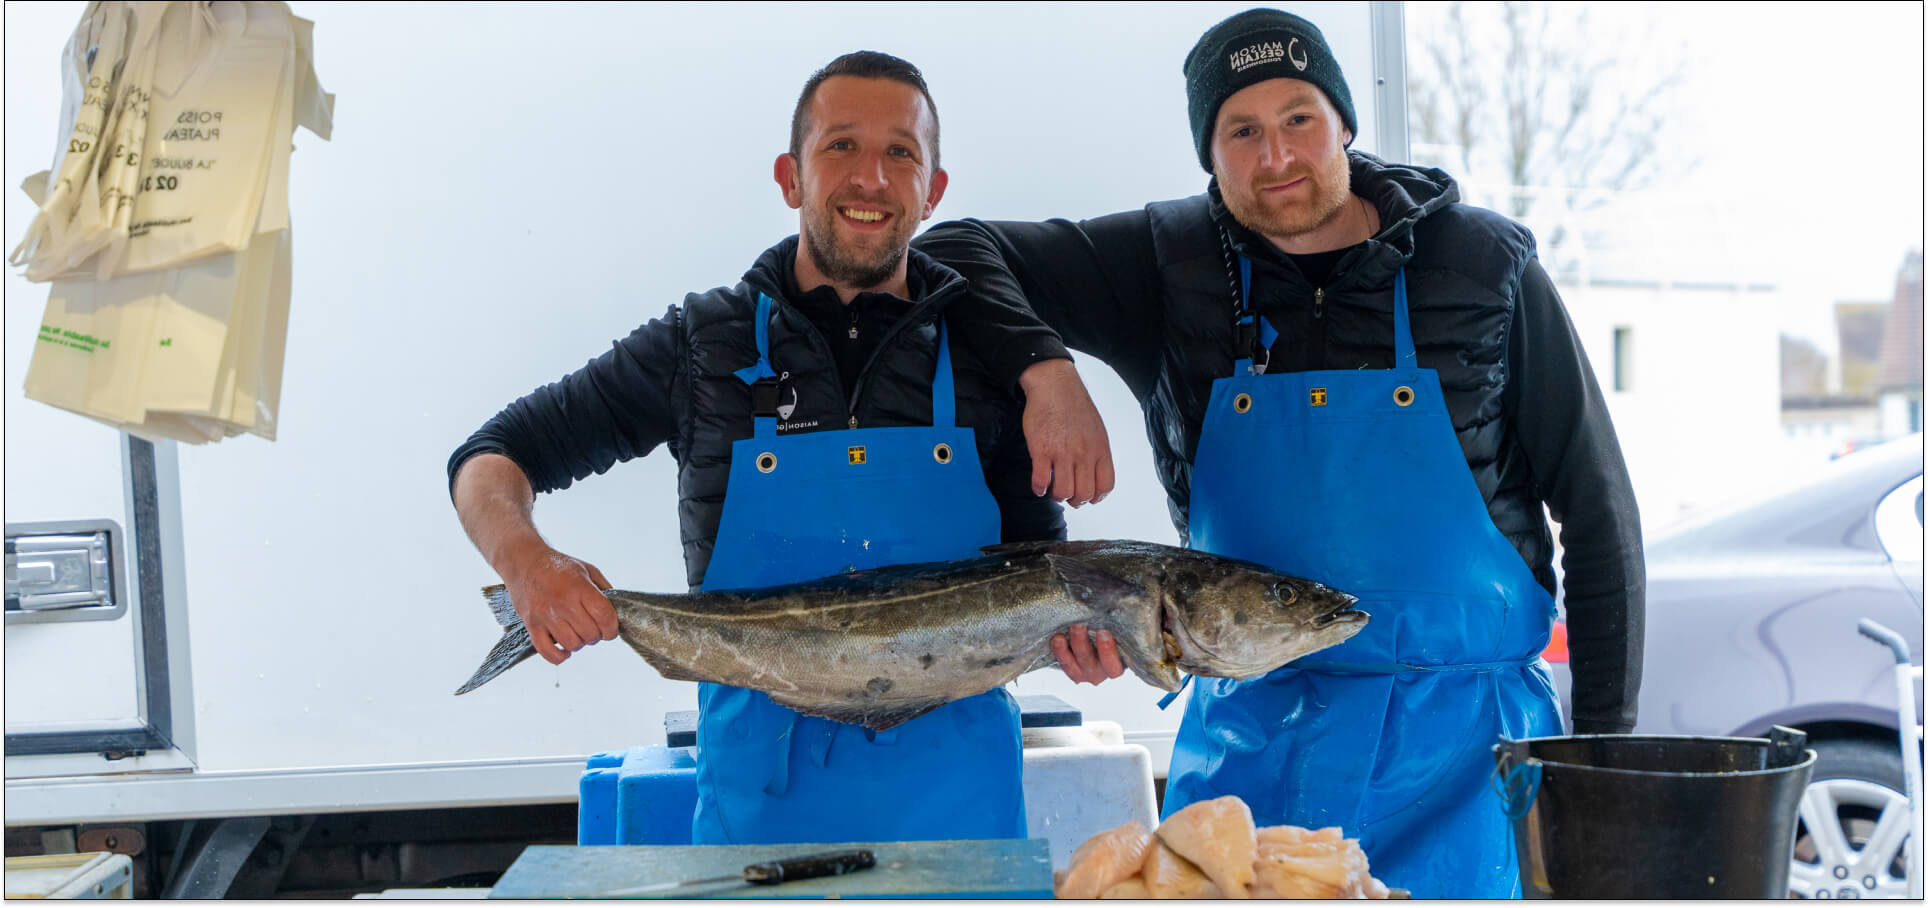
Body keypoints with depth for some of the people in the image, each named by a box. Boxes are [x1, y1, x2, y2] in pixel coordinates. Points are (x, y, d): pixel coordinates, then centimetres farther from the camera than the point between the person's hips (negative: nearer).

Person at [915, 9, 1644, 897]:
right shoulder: (1169, 265, 0)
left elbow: (1597, 509, 2)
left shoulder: (1484, 264, -2)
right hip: (1250, 736, 2)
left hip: (1460, 741, -1)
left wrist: (1603, 739, -1)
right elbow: (959, 253, 0)